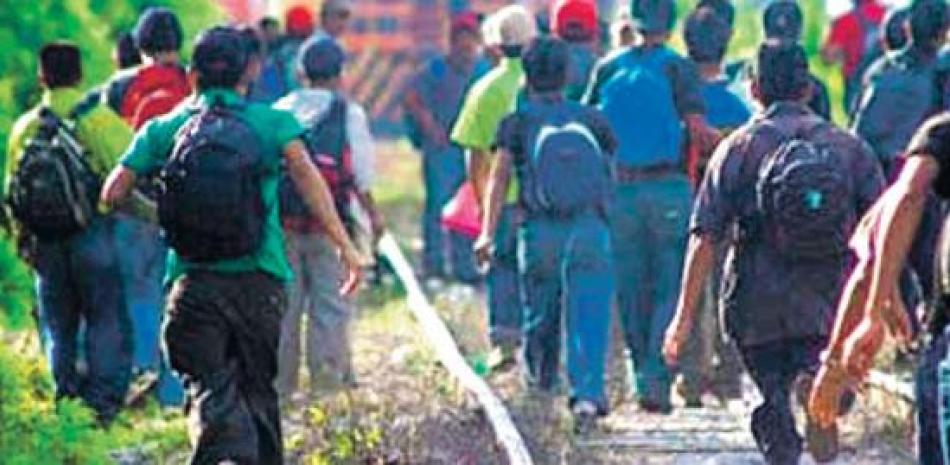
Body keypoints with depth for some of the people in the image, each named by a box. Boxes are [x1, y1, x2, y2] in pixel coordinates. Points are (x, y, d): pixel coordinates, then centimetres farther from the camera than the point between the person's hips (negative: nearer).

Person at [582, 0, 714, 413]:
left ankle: (641, 373, 14)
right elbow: (699, 130, -11)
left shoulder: (607, 68, 8)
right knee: (670, 286, 1)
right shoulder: (677, 67, -3)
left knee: (631, 289, 12)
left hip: (618, 189, 3)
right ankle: (656, 376, -13)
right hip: (668, 189, -3)